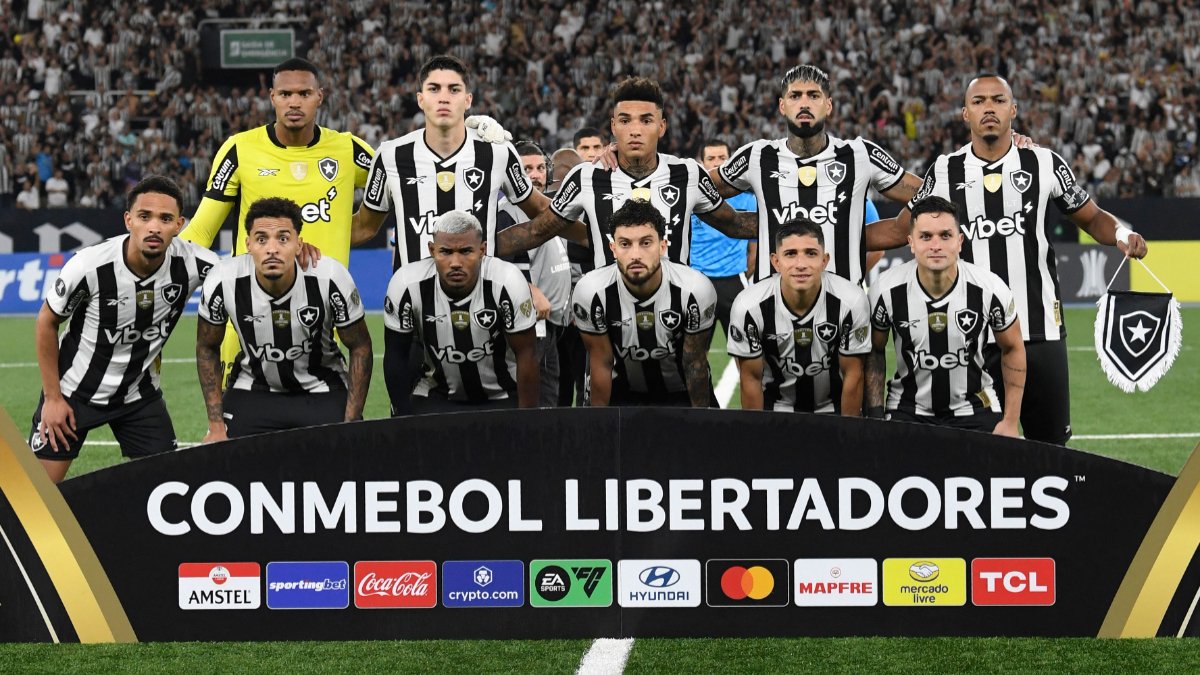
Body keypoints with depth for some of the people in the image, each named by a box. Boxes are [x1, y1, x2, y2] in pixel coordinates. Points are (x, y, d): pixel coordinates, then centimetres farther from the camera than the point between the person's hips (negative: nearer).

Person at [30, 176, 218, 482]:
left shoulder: (193, 264, -22)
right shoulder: (89, 266, -25)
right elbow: (47, 322, -9)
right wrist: (52, 397, -7)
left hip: (140, 394, 2)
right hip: (74, 389, -2)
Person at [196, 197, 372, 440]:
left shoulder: (330, 279, -24)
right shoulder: (223, 282, -22)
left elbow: (360, 347, -8)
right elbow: (207, 347, -3)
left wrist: (351, 426, -12)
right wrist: (216, 427, -5)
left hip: (322, 391, -1)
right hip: (251, 390, 1)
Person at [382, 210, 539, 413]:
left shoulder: (507, 284, -24)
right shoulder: (407, 286, -20)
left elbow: (526, 354, -14)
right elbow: (395, 356, -6)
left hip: (503, 397, -1)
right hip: (435, 397, 1)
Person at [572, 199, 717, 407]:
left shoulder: (695, 291, -28)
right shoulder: (591, 293, -26)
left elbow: (695, 363, -14)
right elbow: (601, 363, -12)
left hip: (682, 391, 0)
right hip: (623, 389, 0)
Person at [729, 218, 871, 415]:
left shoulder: (851, 302, -20)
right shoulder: (748, 306, -20)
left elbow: (853, 375, -8)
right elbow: (751, 378, -8)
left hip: (834, 408, 1)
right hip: (775, 408, -1)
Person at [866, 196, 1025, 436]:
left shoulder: (991, 290, -16)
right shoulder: (887, 290, -15)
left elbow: (1012, 349, 1)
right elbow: (874, 351, 2)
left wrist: (1010, 422, 0)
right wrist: (875, 416, -5)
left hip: (974, 411, 0)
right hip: (907, 411, 0)